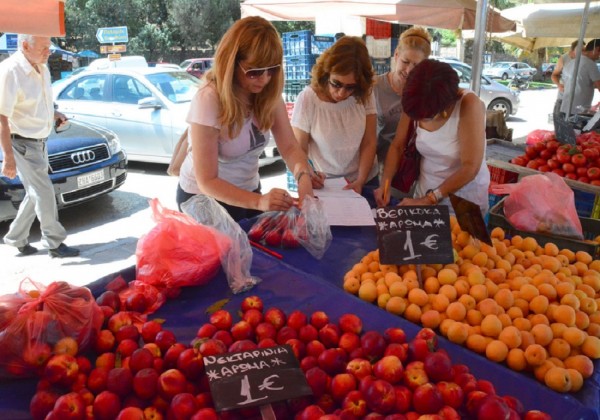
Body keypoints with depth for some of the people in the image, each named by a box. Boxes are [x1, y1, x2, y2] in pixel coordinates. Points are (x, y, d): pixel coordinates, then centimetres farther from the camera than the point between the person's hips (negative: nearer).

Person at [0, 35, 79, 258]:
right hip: (22, 144, -8)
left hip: (39, 141, 8)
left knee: (35, 194, 16)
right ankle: (55, 243, 9)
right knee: (44, 194, -4)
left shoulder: (42, 68, 4)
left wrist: (54, 114, 2)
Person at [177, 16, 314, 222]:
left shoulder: (269, 93, -12)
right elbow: (207, 182, -29)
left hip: (248, 191, 5)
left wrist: (303, 176, -35)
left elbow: (289, 147, -13)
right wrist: (259, 201, -43)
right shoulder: (208, 100, -28)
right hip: (204, 198, -5)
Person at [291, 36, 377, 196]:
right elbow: (299, 149, -11)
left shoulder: (365, 95, -8)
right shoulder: (307, 99, -16)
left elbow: (369, 143, -5)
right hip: (324, 185, -2)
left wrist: (360, 181, -15)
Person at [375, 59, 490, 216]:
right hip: (425, 193, 4)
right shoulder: (417, 105, -12)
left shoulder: (469, 105, -25)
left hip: (465, 199, -4)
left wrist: (428, 200, -25)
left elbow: (470, 168, -27)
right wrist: (384, 183, -15)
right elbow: (397, 147, -2)